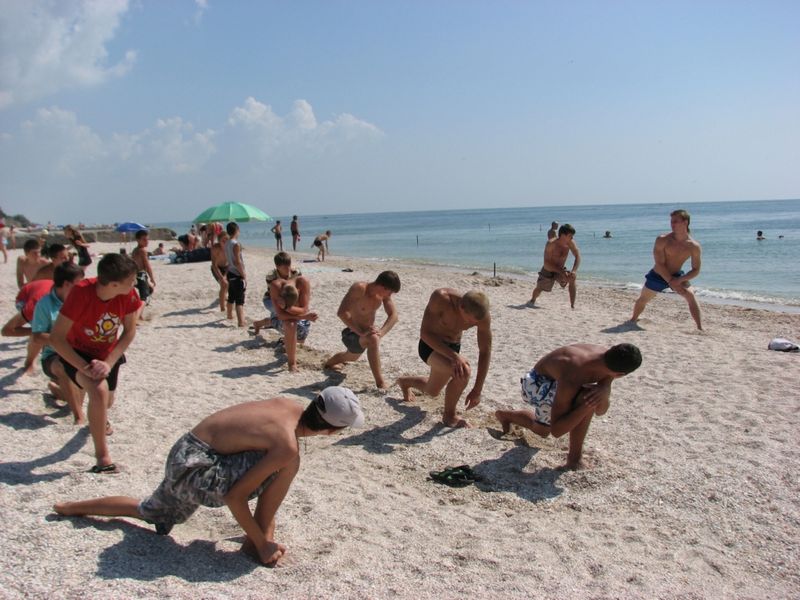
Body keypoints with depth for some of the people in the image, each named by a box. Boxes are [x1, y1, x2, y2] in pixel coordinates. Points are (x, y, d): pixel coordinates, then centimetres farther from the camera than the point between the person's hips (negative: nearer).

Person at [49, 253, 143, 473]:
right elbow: (56, 337, -29)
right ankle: (102, 456, -17)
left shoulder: (129, 295, -23)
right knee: (99, 391, -31)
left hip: (108, 353, 5)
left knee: (108, 401, 23)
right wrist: (85, 367, -33)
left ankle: (98, 420, 63)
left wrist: (108, 363, -24)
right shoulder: (81, 293, -34)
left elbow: (130, 331, -13)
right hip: (78, 354, -4)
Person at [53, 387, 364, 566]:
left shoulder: (289, 405, -4)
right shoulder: (287, 446, -26)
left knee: (149, 513, 36)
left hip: (184, 454, 8)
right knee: (288, 463, -23)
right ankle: (256, 541, -7)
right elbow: (235, 496, -23)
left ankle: (70, 508, 48)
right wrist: (262, 543, -12)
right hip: (196, 469, -8)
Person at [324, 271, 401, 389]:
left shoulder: (383, 293, -8)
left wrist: (381, 332, -26)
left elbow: (393, 316, -8)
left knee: (351, 357, 37)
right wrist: (361, 332, -41)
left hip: (367, 332, 8)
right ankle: (380, 384, -36)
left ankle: (329, 363, 71)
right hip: (352, 334, -8)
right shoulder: (359, 288, -28)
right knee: (373, 339, -40)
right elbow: (342, 313, -35)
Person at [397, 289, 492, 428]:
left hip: (453, 348, 5)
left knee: (432, 391, 24)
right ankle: (449, 415, -7)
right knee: (462, 371, -31)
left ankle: (405, 382, 57)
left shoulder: (483, 316, -23)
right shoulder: (441, 298, -34)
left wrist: (477, 390, -13)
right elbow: (425, 333, -31)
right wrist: (453, 356, -42)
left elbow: (485, 352, -14)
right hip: (430, 345, -5)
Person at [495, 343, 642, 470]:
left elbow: (601, 410, -16)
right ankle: (575, 457, -15)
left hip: (554, 378, 7)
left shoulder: (608, 356, -25)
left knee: (542, 430, 29)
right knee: (585, 399, -34)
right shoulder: (572, 379, -43)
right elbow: (556, 430, -35)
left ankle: (506, 415, 54)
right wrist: (587, 407, -46)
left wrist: (604, 390, -38)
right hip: (537, 384, -7)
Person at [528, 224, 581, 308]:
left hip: (561, 270, 3)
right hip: (548, 271, -2)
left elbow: (578, 257, -13)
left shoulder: (570, 243, -16)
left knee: (573, 278, -25)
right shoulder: (551, 244, -28)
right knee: (539, 289, 4)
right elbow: (547, 263, -28)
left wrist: (574, 271, -30)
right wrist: (561, 272, -35)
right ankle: (532, 300, 42)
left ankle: (572, 305, -21)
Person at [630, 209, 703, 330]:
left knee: (691, 297, -18)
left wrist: (679, 280, -27)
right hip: (658, 275, 0)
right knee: (643, 299, 12)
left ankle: (700, 328, -14)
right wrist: (671, 281, -26)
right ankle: (632, 321, 37)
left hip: (676, 275, 1)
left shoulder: (694, 246, -17)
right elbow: (659, 264, -22)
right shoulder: (662, 240, -22)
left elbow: (696, 270, -12)